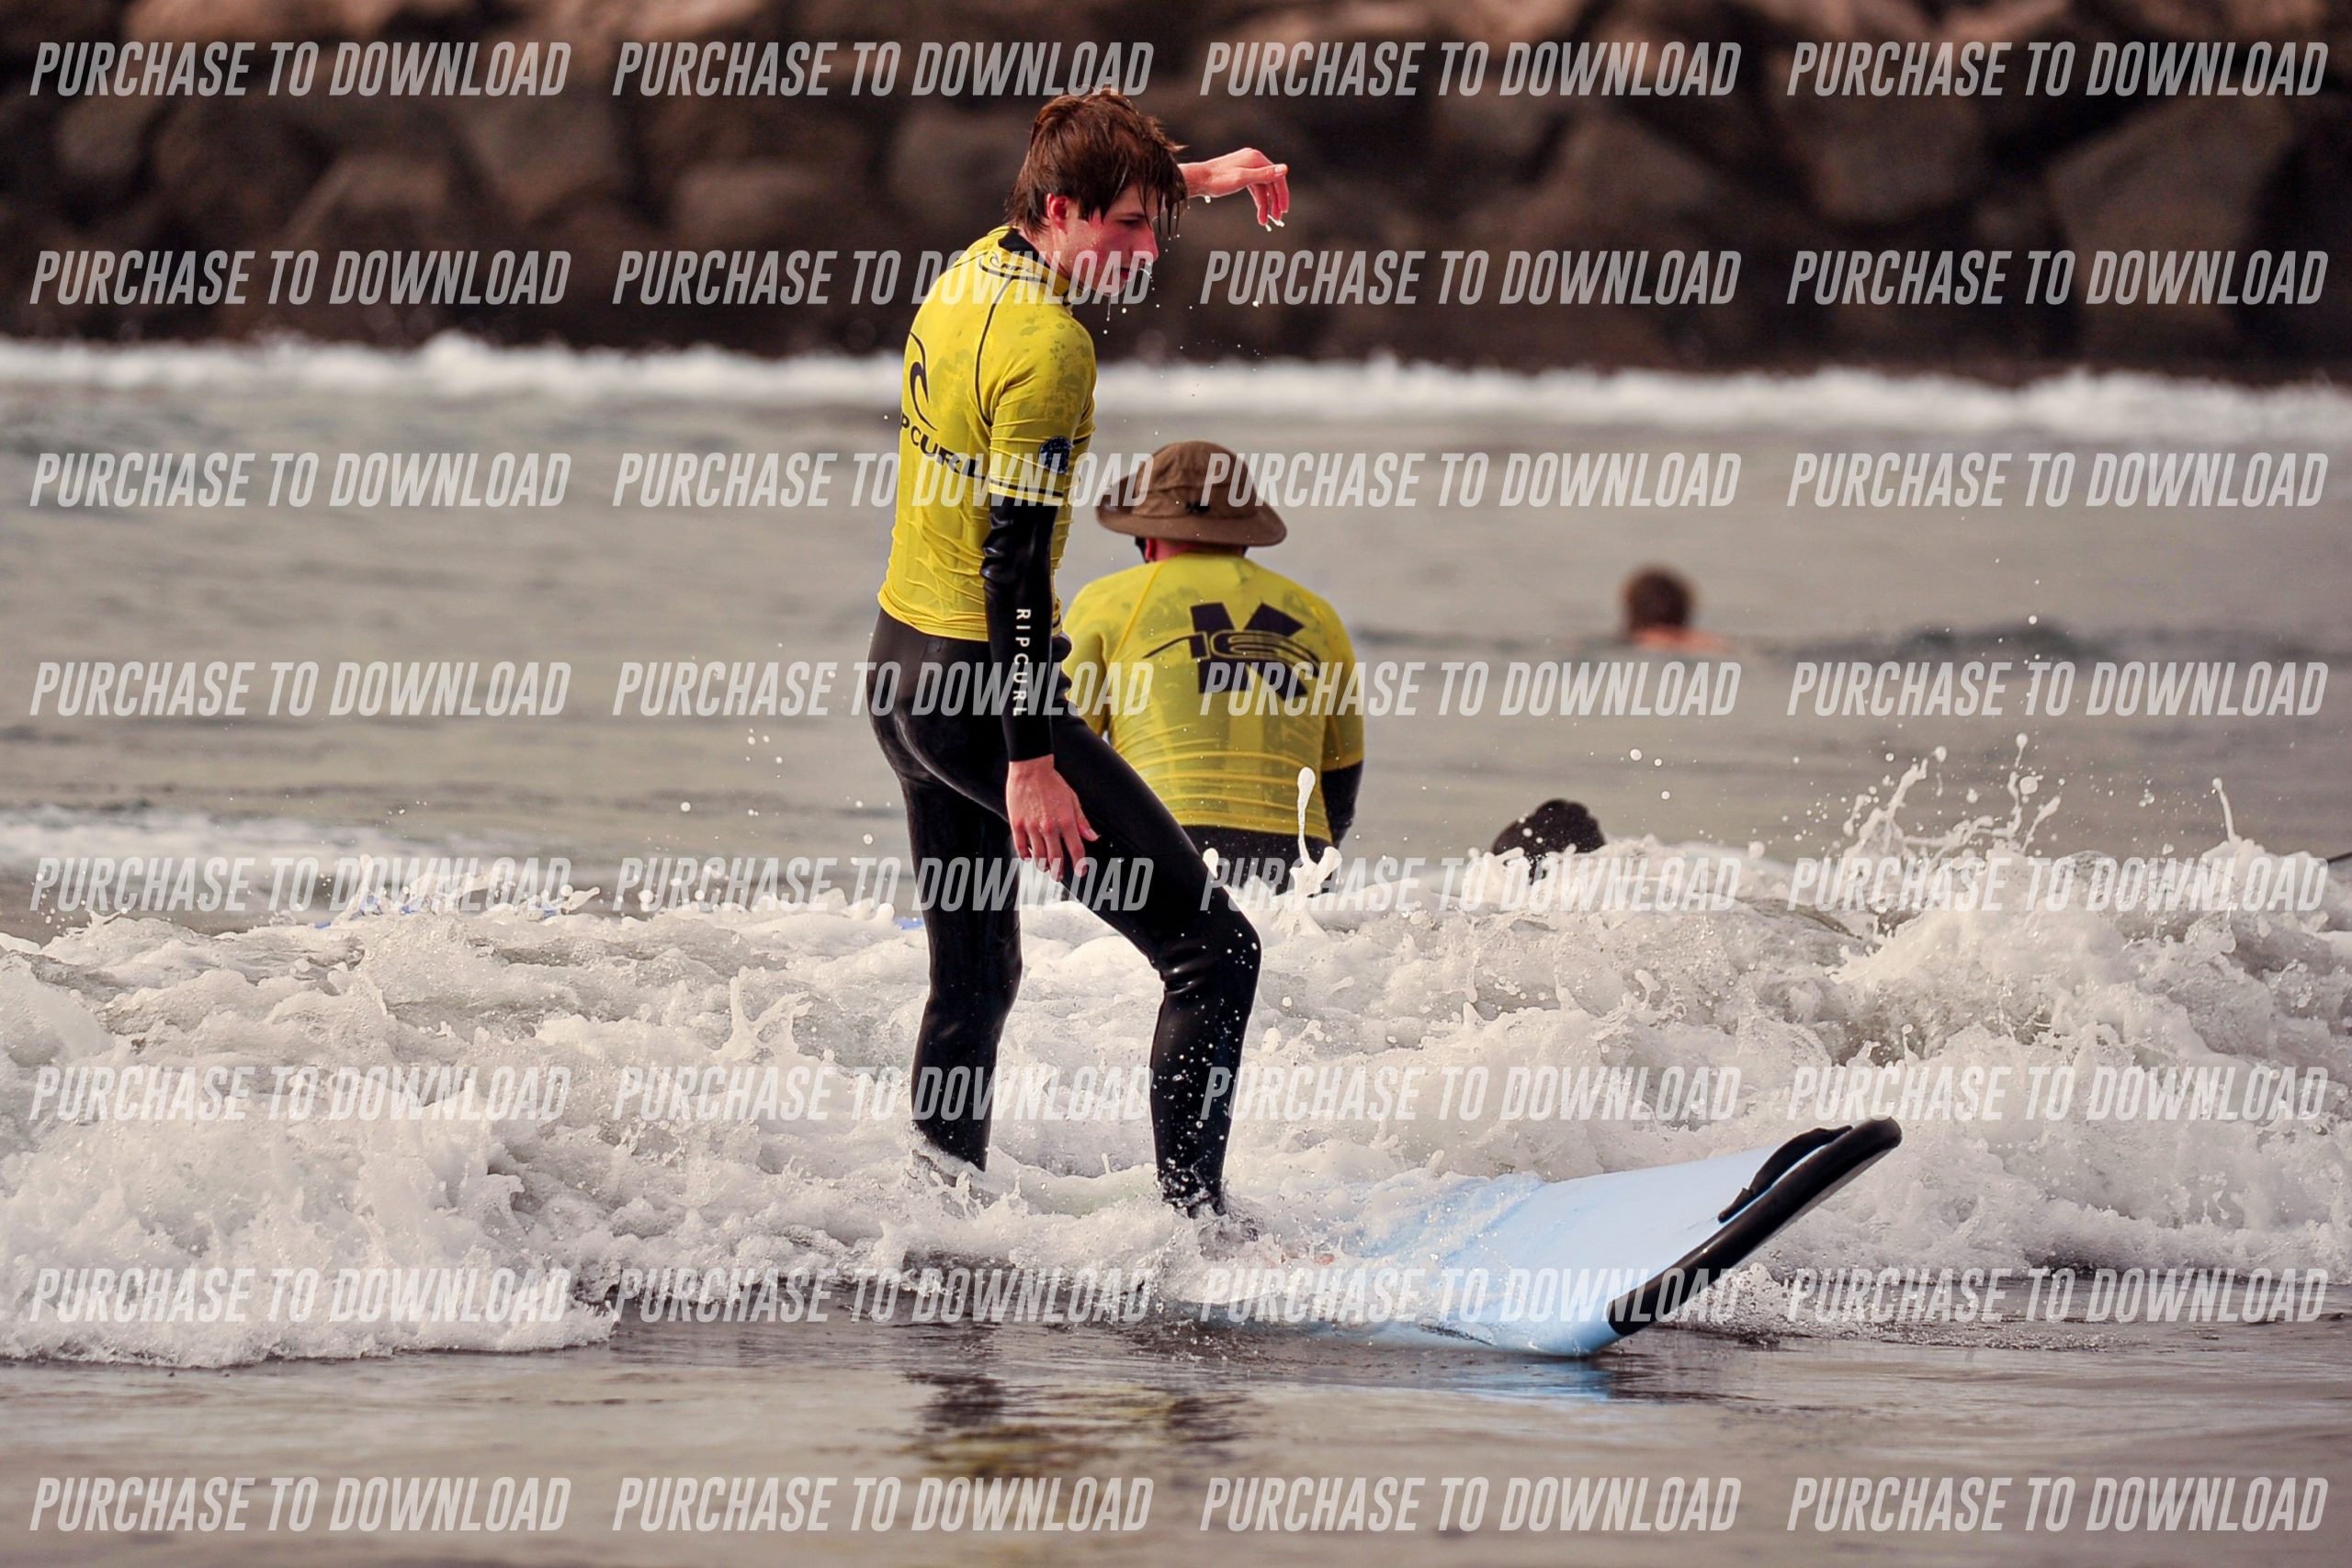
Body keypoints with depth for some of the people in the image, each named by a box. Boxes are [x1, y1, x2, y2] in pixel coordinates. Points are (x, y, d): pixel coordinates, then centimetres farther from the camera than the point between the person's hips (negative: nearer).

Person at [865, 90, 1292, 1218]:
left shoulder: (971, 271, 5)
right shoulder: (1048, 343, -20)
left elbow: (1081, 191, 32)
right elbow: (1014, 559, -23)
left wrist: (1197, 176, 38)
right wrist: (1031, 760, -23)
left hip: (900, 661, 10)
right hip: (981, 685, -10)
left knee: (975, 975, 21)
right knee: (1212, 951, -8)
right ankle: (1196, 1221, -12)